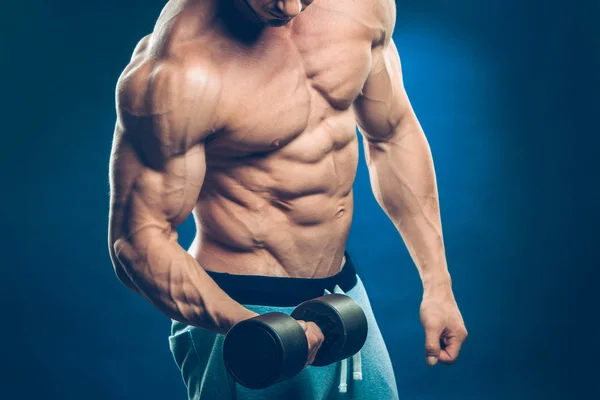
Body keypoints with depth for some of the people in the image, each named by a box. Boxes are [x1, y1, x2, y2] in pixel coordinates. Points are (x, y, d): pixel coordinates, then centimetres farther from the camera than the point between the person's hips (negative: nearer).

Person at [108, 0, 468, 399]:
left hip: (346, 292, 6)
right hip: (240, 310, -6)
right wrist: (249, 328, -35)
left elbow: (393, 136, 4)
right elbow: (137, 240, -20)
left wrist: (437, 282, 3)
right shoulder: (177, 74, -25)